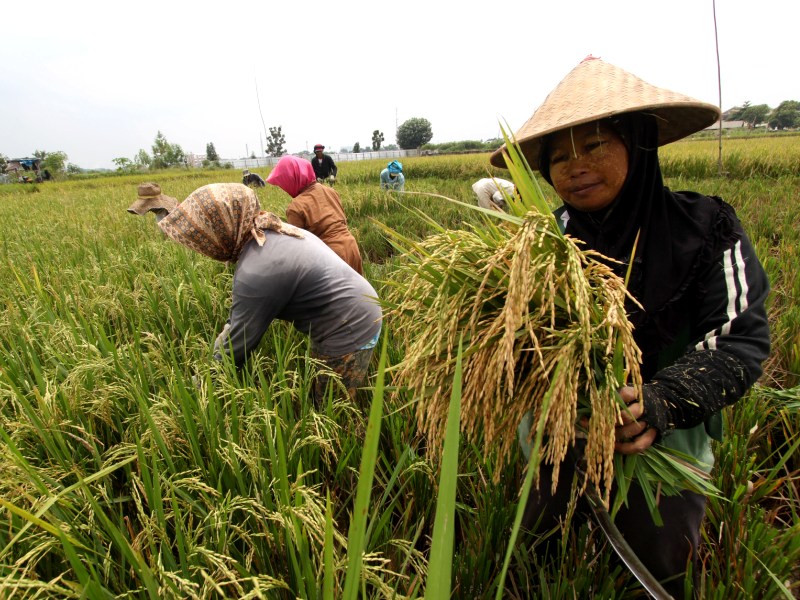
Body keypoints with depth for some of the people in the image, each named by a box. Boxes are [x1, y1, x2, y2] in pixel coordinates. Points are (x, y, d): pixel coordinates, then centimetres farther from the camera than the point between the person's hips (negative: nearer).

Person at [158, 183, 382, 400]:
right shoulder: (272, 232, 2)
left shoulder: (258, 272, -28)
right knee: (320, 401, 23)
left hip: (348, 335, -9)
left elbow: (239, 343, -15)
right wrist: (229, 328, 16)